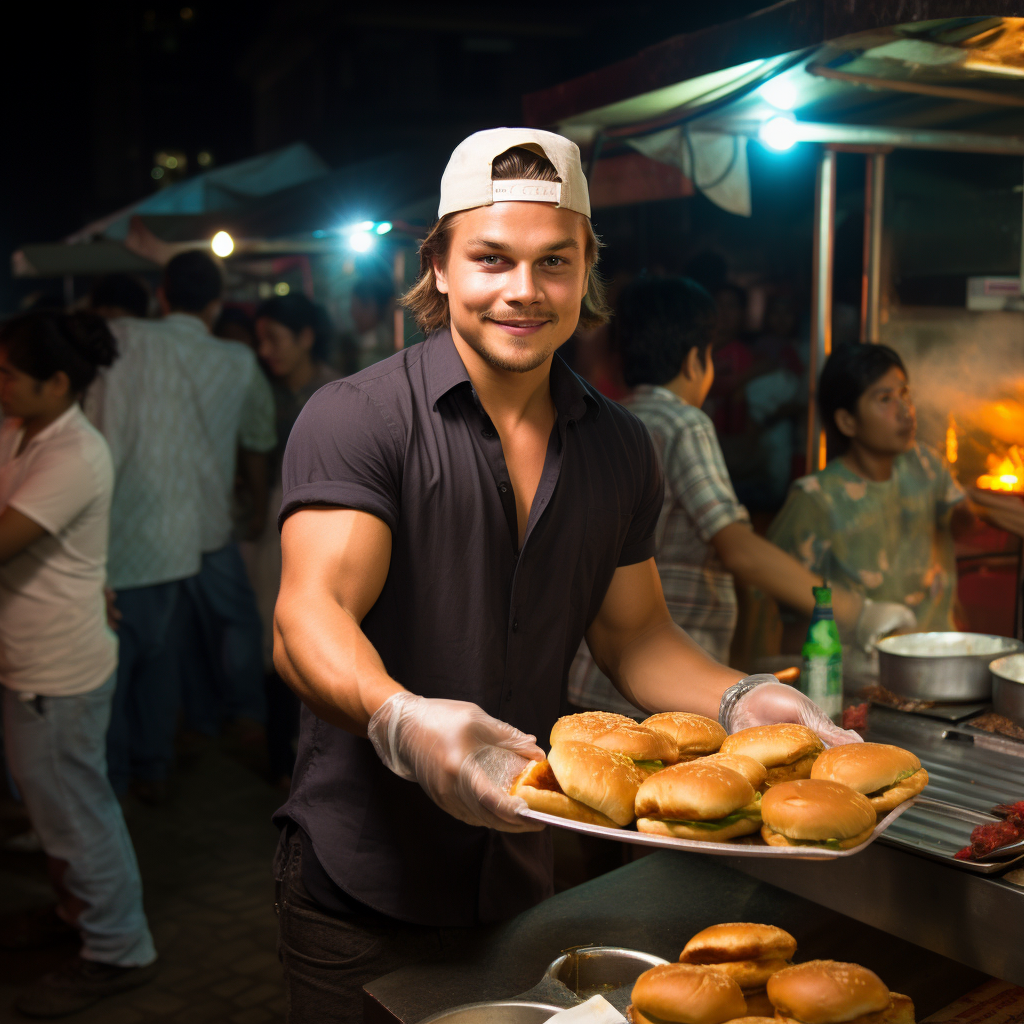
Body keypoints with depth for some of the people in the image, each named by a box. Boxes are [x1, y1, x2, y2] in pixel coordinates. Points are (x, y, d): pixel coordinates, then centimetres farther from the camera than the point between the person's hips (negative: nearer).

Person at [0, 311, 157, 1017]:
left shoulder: (75, 458, -24)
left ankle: (118, 951, 25)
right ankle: (81, 906, 46)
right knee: (59, 800, 25)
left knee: (74, 810, 7)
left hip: (60, 672, -9)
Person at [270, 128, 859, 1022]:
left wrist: (736, 701, -10)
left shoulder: (621, 448, 2)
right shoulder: (354, 419, -15)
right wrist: (401, 721, -46)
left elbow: (632, 635, 9)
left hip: (523, 875, 5)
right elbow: (308, 622, -26)